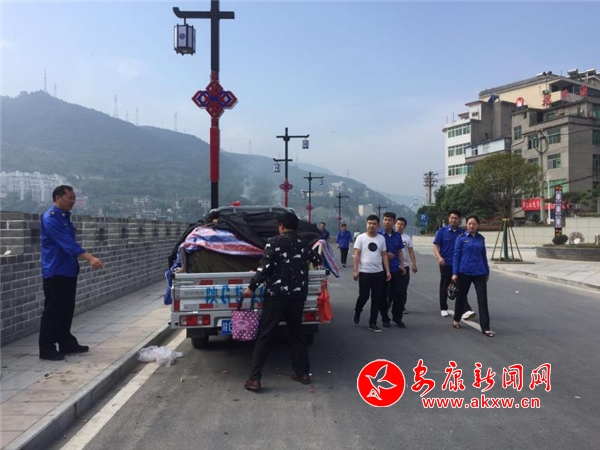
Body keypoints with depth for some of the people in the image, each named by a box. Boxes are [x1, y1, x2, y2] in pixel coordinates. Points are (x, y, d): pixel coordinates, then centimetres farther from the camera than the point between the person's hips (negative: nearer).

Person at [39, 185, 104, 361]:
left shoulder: (65, 217, 13)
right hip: (55, 272, -9)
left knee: (67, 310, 14)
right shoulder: (50, 218, -17)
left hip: (68, 270, 9)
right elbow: (67, 243, -27)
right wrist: (90, 258, -35)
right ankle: (46, 349, 5)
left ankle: (67, 343, 24)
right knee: (53, 311, -3)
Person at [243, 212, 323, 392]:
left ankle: (254, 378, 2)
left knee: (264, 336, 1)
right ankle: (303, 373, 24)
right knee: (296, 334, 19)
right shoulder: (303, 245, 12)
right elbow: (319, 260, 29)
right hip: (297, 296, 5)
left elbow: (264, 267, -12)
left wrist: (252, 287, -4)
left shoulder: (274, 242, -3)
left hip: (276, 295, -4)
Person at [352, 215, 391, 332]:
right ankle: (357, 312, 33)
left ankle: (372, 323, 15)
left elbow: (384, 255, 8)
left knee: (377, 298, 5)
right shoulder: (361, 238, -2)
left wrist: (387, 271, 2)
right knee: (363, 296, 1)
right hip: (364, 272, -3)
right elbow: (357, 255, -5)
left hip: (379, 273, 3)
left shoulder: (381, 238, 7)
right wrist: (355, 271, -11)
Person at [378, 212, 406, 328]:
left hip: (395, 268, 3)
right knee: (383, 294, 6)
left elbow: (399, 251, 12)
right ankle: (385, 318, 18)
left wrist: (402, 265, 5)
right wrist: (385, 254, -14)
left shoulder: (397, 235, 6)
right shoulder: (379, 235, -5)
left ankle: (397, 317, 19)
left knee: (397, 294, 5)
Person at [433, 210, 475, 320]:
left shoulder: (463, 233, 2)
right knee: (444, 286, 11)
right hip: (446, 264, 0)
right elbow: (436, 246, -4)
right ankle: (443, 309, 25)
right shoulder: (442, 231, -1)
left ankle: (466, 310, -16)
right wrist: (439, 257, -21)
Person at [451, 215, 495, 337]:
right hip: (464, 272, -2)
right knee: (461, 297, 13)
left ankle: (485, 328, -2)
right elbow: (456, 255, -4)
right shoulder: (461, 238, -2)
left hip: (480, 273, 2)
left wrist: (487, 272, 16)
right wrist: (455, 273, -8)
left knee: (483, 299, -5)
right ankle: (456, 320, 34)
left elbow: (484, 256, 14)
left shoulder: (481, 238, 7)